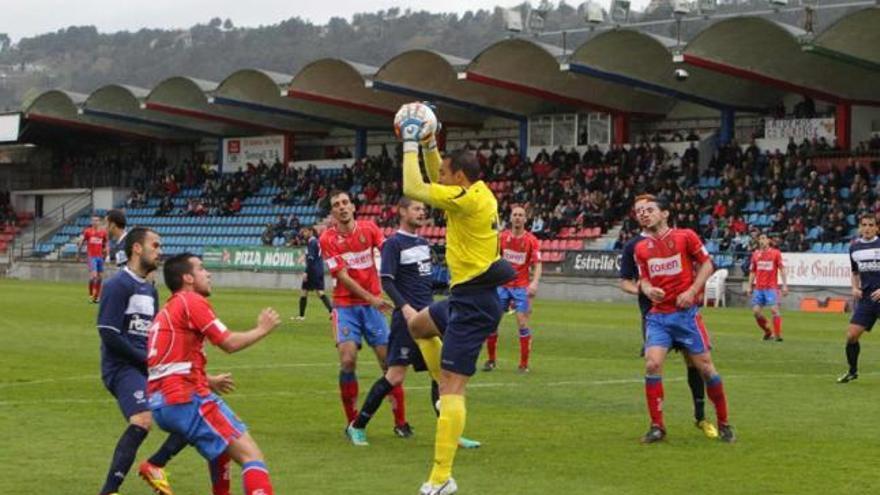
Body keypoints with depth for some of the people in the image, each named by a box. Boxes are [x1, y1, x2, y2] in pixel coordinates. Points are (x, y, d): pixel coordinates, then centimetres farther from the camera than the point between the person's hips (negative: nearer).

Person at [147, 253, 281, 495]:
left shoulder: (166, 310, 23)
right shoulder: (191, 301, -4)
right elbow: (230, 343, -8)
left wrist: (208, 382, 38)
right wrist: (262, 329, 8)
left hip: (160, 403, 10)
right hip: (187, 399, -10)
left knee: (222, 445, 34)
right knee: (251, 455, -14)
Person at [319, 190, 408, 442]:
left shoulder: (369, 228, 3)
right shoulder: (328, 239, -5)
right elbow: (343, 276, -10)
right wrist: (371, 298, -18)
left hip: (373, 304, 2)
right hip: (346, 305, -2)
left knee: (388, 359, -1)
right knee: (348, 360, -15)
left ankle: (400, 422, 9)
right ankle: (352, 423, -3)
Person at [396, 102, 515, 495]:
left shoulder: (469, 198, -18)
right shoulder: (477, 193, 9)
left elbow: (413, 188, -17)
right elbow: (435, 182, 28)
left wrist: (411, 144, -6)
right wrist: (429, 145, 19)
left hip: (473, 302, -10)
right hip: (469, 296, 10)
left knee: (452, 387, -12)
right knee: (417, 323, 33)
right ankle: (448, 392, 29)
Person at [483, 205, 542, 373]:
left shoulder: (531, 240, -4)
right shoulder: (502, 237, 2)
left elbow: (537, 265, -7)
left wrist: (535, 282, -23)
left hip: (521, 287, -3)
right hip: (502, 285, 3)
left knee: (523, 324, -11)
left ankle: (524, 364, -2)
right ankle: (491, 360, 13)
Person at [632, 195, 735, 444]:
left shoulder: (685, 236, -3)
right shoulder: (641, 248, 8)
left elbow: (707, 264, 1)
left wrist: (692, 291, -11)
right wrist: (648, 289, -7)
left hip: (685, 312, -3)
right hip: (658, 315, 3)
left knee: (705, 366, 0)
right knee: (652, 364, -15)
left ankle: (724, 424, 16)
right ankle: (657, 426, -4)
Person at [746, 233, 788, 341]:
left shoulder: (775, 253, 0)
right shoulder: (756, 254, 10)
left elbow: (782, 269, -1)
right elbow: (752, 272, 15)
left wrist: (784, 285, -7)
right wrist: (749, 287, 10)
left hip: (771, 287, -4)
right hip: (758, 287, 4)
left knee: (774, 309, -13)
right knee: (756, 311, -1)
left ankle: (778, 335, -7)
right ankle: (768, 332, 17)